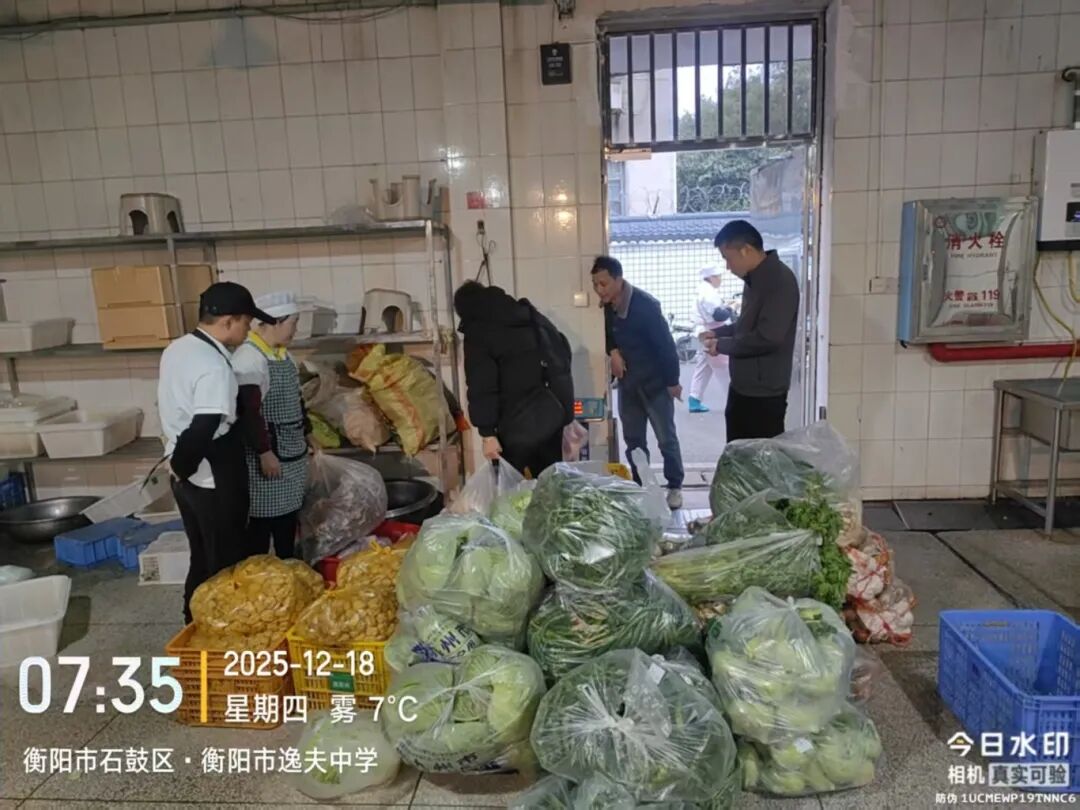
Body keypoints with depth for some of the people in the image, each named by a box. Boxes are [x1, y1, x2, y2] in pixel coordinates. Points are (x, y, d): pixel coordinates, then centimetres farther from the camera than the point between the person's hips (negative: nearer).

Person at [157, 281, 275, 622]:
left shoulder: (177, 349, 6)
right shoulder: (214, 367, -24)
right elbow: (202, 431, -29)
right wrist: (182, 467, -13)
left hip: (189, 476, 9)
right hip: (213, 481, -9)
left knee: (202, 559, 22)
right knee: (225, 565, 7)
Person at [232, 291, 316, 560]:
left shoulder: (283, 352, 10)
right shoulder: (249, 358, -20)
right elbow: (249, 411, -24)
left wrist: (306, 432, 23)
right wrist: (264, 452, -24)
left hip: (291, 450, 9)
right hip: (268, 453, -9)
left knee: (289, 513, 18)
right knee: (263, 518, 0)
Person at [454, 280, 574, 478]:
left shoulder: (477, 332, -3)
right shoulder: (529, 313, 15)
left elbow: (481, 386, -13)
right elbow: (563, 349, 18)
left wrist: (487, 433, -13)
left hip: (519, 421, -6)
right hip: (553, 411, 7)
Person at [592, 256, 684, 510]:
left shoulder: (645, 305, -23)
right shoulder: (607, 305, -4)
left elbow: (665, 344, -19)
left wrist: (672, 381, -15)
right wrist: (613, 351, -8)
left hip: (655, 382, -6)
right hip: (628, 382, 6)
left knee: (666, 439, 4)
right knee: (633, 439, 13)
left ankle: (675, 487, 18)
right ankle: (639, 486, 26)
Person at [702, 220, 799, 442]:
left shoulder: (780, 280, -19)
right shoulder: (754, 279, 11)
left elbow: (768, 337, -27)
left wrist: (722, 345, -15)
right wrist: (719, 332, 9)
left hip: (765, 393, -9)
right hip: (742, 387, 9)